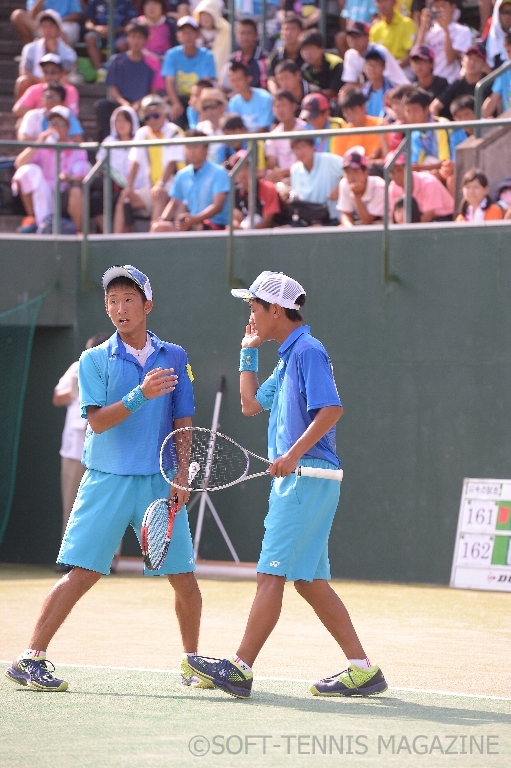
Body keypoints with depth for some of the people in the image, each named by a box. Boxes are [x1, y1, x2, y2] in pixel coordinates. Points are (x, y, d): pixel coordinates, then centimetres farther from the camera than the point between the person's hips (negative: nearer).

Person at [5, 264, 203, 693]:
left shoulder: (174, 357, 9)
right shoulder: (95, 360, 2)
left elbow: (183, 423, 9)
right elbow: (98, 420, -10)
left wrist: (183, 474, -2)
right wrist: (141, 395, -23)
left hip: (160, 482, 3)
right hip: (107, 481, -2)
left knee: (184, 578, 2)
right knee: (81, 574, -9)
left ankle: (192, 662, 20)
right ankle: (30, 661, -5)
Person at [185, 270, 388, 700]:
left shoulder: (308, 351, -10)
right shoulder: (287, 357, 20)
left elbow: (331, 409, -21)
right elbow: (252, 404, 30)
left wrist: (294, 454, -27)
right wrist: (249, 353, 26)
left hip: (308, 477, -10)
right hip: (296, 482, 10)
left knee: (272, 573, -10)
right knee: (310, 580, 9)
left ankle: (241, 669, -11)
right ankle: (362, 670, 10)